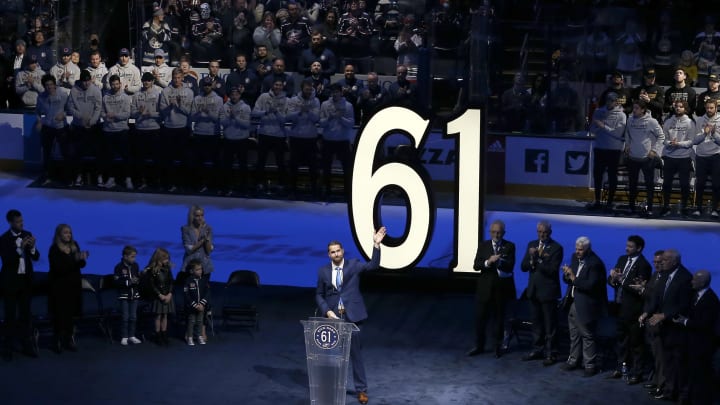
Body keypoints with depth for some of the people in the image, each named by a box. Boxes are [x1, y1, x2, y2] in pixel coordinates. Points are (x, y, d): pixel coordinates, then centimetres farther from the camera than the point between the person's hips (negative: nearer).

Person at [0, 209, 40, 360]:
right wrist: (20, 248, -29)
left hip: (26, 280, 4)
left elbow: (36, 257, 2)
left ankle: (27, 345, 10)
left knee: (26, 313, 6)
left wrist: (32, 247, -18)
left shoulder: (27, 235, 3)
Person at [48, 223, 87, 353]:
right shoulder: (54, 250, -8)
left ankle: (69, 340, 7)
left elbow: (81, 265, 7)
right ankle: (58, 341, -3)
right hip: (59, 287, -4)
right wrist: (75, 259, -28)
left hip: (73, 286, 4)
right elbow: (59, 267, -20)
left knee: (70, 313, 2)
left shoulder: (74, 246, 8)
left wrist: (82, 259, -17)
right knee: (59, 314, -6)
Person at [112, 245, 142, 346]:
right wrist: (128, 282, -24)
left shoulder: (135, 265, 2)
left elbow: (138, 277, 12)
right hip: (124, 295, -4)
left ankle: (131, 336, 18)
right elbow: (116, 281, -17)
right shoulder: (119, 267, -12)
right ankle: (124, 337, 7)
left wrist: (137, 280, -11)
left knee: (133, 316, 8)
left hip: (134, 295, 4)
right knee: (125, 317, -2)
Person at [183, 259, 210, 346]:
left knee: (200, 321, 12)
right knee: (191, 322, 5)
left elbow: (207, 293, -2)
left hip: (201, 306, 3)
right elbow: (187, 295, -12)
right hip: (191, 306, -3)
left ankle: (200, 336, 24)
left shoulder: (204, 280, -2)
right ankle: (190, 338, 14)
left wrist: (202, 304, -13)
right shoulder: (188, 281, -12)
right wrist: (195, 305, -15)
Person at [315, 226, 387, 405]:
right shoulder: (323, 271, 5)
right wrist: (327, 311, -6)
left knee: (356, 353, 0)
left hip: (351, 316, -2)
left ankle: (361, 390, 6)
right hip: (333, 317, 2)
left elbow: (373, 265, -12)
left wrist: (376, 245, -23)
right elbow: (319, 295, 9)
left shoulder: (353, 265, 2)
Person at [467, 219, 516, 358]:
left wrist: (499, 261, -28)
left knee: (500, 318, 6)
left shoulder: (509, 246, 0)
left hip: (501, 288, -1)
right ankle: (479, 346, 12)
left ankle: (499, 347, 17)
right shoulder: (483, 246, 5)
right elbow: (476, 266, -3)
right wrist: (488, 262, -22)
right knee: (480, 317, 2)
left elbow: (510, 266, -10)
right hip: (485, 288, 1)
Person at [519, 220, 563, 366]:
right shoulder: (532, 245, 7)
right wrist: (531, 256, -16)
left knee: (550, 324, 0)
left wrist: (538, 258, -24)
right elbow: (523, 267, 3)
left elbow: (552, 270, -18)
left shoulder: (556, 248, -10)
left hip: (548, 292, -6)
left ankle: (551, 353, 5)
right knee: (536, 322, 15)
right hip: (534, 290, 6)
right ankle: (538, 350, 25)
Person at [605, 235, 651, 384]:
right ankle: (622, 367, 33)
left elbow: (639, 289, -21)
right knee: (620, 338, 19)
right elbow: (611, 280, 8)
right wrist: (612, 278, -14)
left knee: (635, 342, 3)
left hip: (633, 310, -8)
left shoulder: (643, 265, -15)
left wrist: (622, 280, -24)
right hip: (620, 306, 8)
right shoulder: (622, 259, 8)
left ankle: (636, 373, 12)